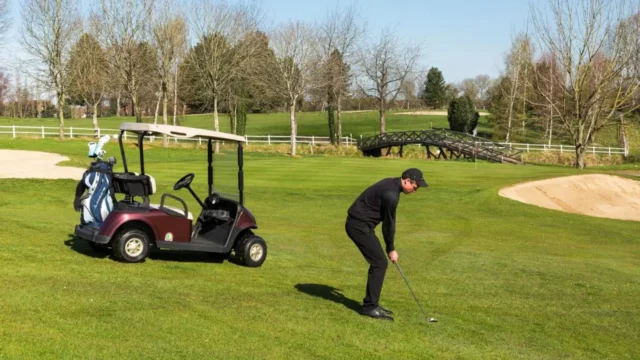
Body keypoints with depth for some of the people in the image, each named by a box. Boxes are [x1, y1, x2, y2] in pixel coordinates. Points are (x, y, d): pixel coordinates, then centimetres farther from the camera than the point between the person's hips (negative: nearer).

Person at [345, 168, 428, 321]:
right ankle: (370, 306, -1)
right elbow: (389, 223, -13)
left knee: (378, 262, 12)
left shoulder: (391, 183, 10)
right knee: (380, 263, -7)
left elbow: (387, 220, 18)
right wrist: (391, 249, 0)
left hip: (359, 223, 10)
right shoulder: (391, 195, -23)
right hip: (359, 226, -10)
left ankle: (371, 303, 18)